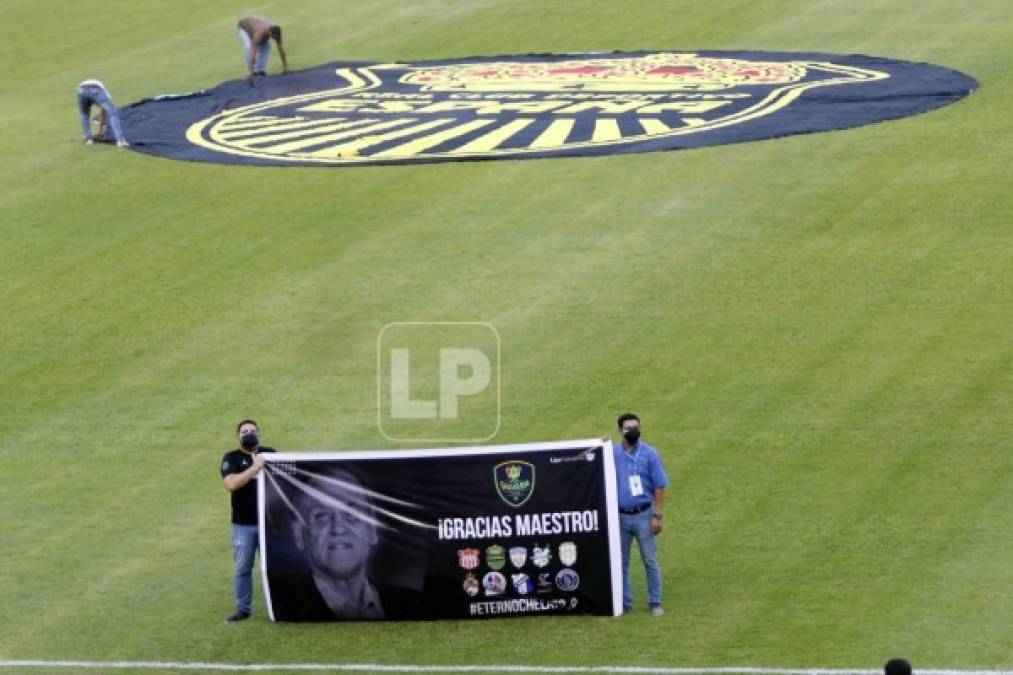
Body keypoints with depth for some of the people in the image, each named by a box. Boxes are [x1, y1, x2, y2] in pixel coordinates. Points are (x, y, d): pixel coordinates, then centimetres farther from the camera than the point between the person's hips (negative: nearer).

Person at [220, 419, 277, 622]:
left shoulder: (271, 454, 7)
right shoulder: (231, 458, -1)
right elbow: (231, 484, -18)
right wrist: (255, 468, -21)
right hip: (243, 525, -1)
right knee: (243, 569, 6)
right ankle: (243, 608, 14)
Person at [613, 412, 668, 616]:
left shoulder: (649, 454, -4)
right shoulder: (612, 453, 1)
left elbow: (659, 486, -3)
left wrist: (658, 516, -8)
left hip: (643, 515, -2)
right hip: (620, 516, 2)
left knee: (650, 561, 3)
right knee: (621, 561, 9)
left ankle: (655, 603, 11)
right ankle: (624, 603, 19)